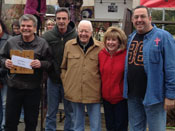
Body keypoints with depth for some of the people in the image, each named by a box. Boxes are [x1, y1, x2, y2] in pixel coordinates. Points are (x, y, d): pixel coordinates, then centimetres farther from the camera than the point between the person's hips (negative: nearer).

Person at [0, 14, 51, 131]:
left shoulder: (42, 43, -1)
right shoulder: (11, 42, 4)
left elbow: (49, 62, -1)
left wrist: (40, 64, -21)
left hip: (33, 89, -1)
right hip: (13, 87, 2)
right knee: (10, 121, 11)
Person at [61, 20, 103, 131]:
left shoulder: (100, 47, -1)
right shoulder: (69, 45, 5)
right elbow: (63, 67, 11)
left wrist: (102, 88, -1)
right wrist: (66, 85, 5)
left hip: (93, 94, -2)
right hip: (74, 93, 2)